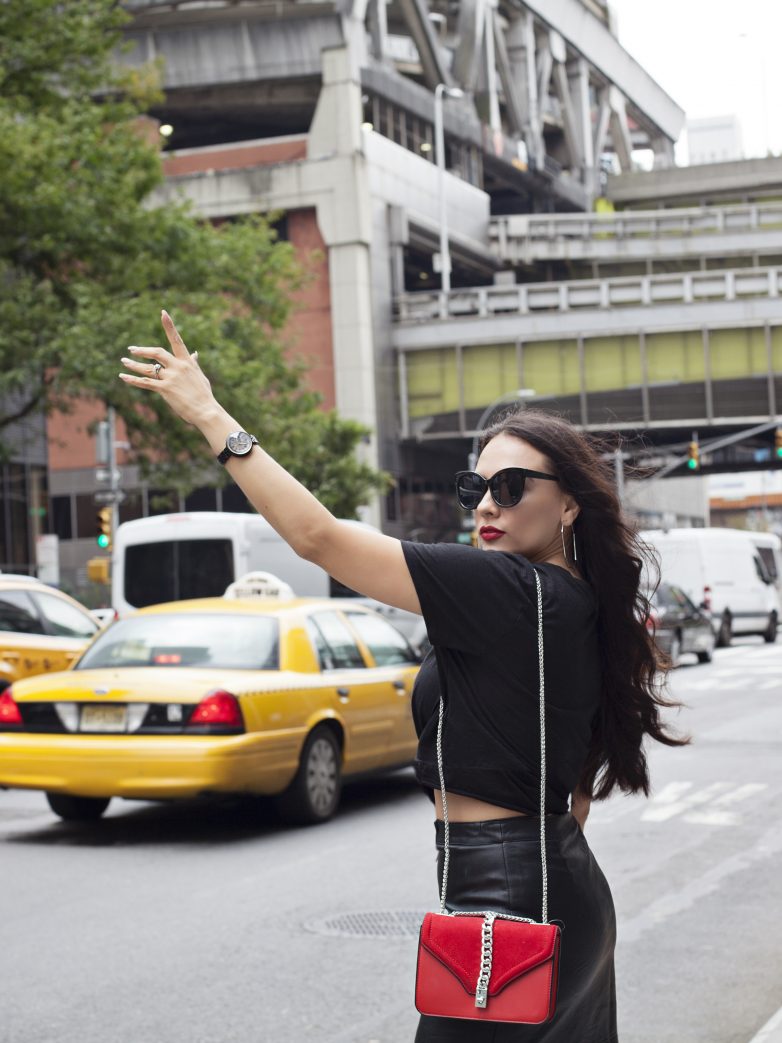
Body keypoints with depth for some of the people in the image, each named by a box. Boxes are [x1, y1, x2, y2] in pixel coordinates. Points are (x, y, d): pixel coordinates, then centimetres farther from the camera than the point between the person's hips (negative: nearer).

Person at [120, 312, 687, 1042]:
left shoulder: (505, 589, -18)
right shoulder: (583, 608, 10)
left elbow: (318, 537, -20)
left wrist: (210, 415, -15)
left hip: (505, 898, -10)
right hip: (569, 892, 10)